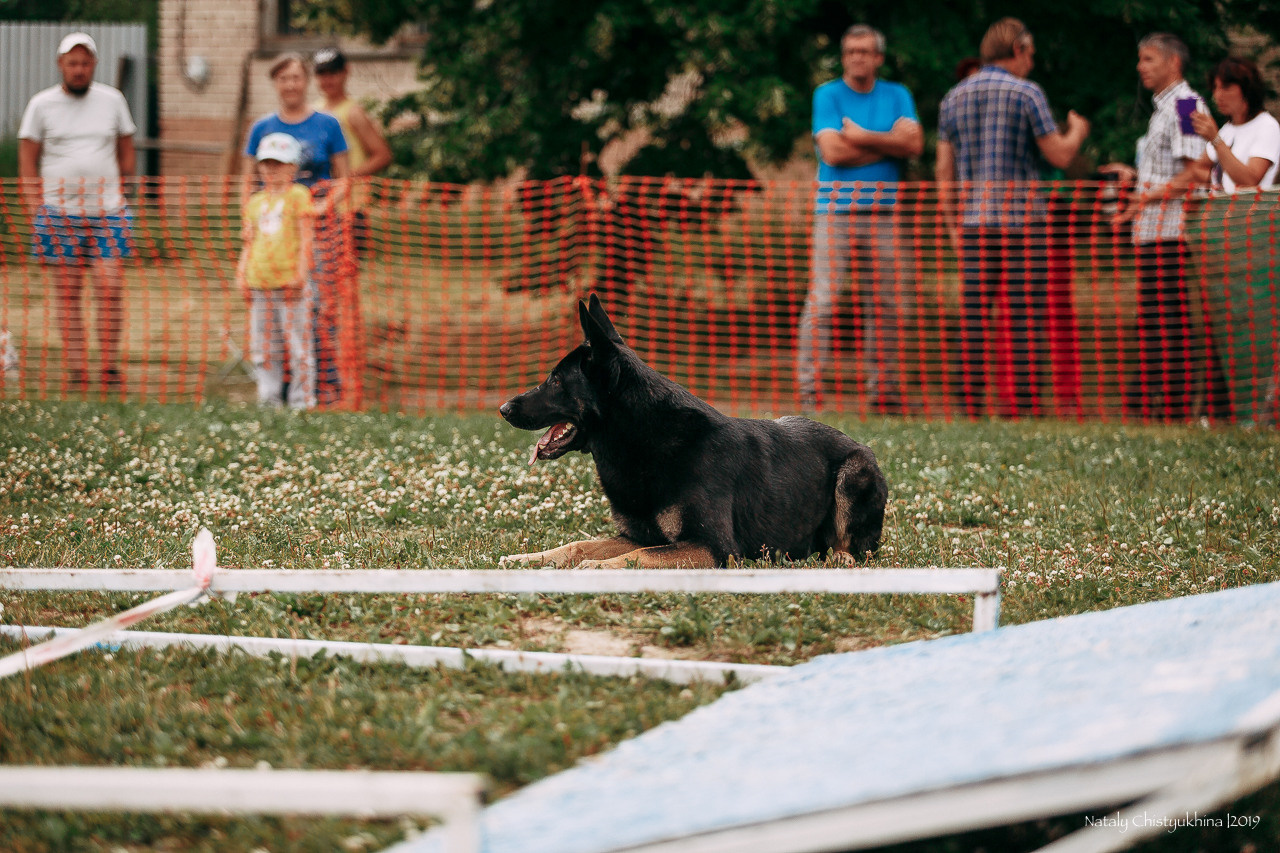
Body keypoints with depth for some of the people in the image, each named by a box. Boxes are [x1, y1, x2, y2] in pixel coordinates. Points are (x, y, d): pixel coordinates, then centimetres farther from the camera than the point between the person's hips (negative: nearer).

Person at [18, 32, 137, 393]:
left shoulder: (113, 100, 7)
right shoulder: (41, 104, 3)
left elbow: (126, 152, 17)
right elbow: (27, 160, 6)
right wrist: (37, 208, -1)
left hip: (108, 212, 1)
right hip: (60, 211, -1)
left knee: (111, 288, -8)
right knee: (69, 293, 0)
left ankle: (109, 366, -1)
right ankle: (76, 368, 3)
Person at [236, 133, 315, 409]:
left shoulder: (298, 195, 1)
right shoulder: (254, 202, 16)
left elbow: (305, 238, -3)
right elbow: (249, 242, 18)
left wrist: (300, 274, -11)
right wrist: (242, 275, 6)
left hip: (288, 282, -5)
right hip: (259, 283, 5)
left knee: (297, 343, -4)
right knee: (262, 347, 7)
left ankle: (301, 401, 1)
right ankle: (268, 401, 13)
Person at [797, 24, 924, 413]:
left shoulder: (897, 96, 13)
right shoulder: (828, 95, 4)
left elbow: (914, 144, -3)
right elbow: (832, 151, -10)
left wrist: (861, 136, -8)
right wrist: (889, 142, -3)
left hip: (885, 213, 3)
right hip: (836, 210, -3)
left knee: (888, 304, 3)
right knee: (822, 300, -11)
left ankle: (884, 390, 10)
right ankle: (809, 390, -10)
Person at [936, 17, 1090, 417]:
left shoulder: (953, 98, 11)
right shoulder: (1026, 93, -4)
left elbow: (944, 171, 11)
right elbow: (1060, 155, -4)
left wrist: (953, 226, 17)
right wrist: (1076, 132, 17)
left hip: (972, 221, 5)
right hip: (1020, 219, -5)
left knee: (973, 321, 3)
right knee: (1023, 321, -4)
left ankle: (970, 411, 1)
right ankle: (1023, 410, -7)